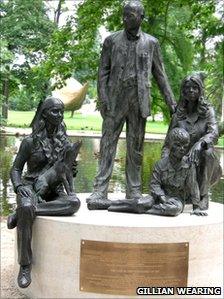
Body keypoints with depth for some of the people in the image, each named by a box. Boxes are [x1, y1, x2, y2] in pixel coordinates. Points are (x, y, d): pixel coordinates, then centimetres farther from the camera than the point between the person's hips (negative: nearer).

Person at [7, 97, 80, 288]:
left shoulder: (65, 143, 8)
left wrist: (71, 170, -9)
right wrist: (19, 187, -17)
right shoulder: (30, 142, -1)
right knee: (27, 208, -40)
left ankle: (22, 213, -25)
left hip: (53, 191, 3)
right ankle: (25, 265, -26)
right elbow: (16, 169, 4)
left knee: (74, 202, -32)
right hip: (30, 188, -3)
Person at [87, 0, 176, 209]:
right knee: (108, 145, -5)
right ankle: (100, 191, -6)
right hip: (115, 100, -1)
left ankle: (134, 192, 10)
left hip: (139, 101, 1)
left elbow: (160, 75, 12)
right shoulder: (111, 40, 8)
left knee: (135, 148, 5)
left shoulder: (151, 43, 10)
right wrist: (103, 100, -7)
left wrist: (171, 102, 8)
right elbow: (103, 72, 5)